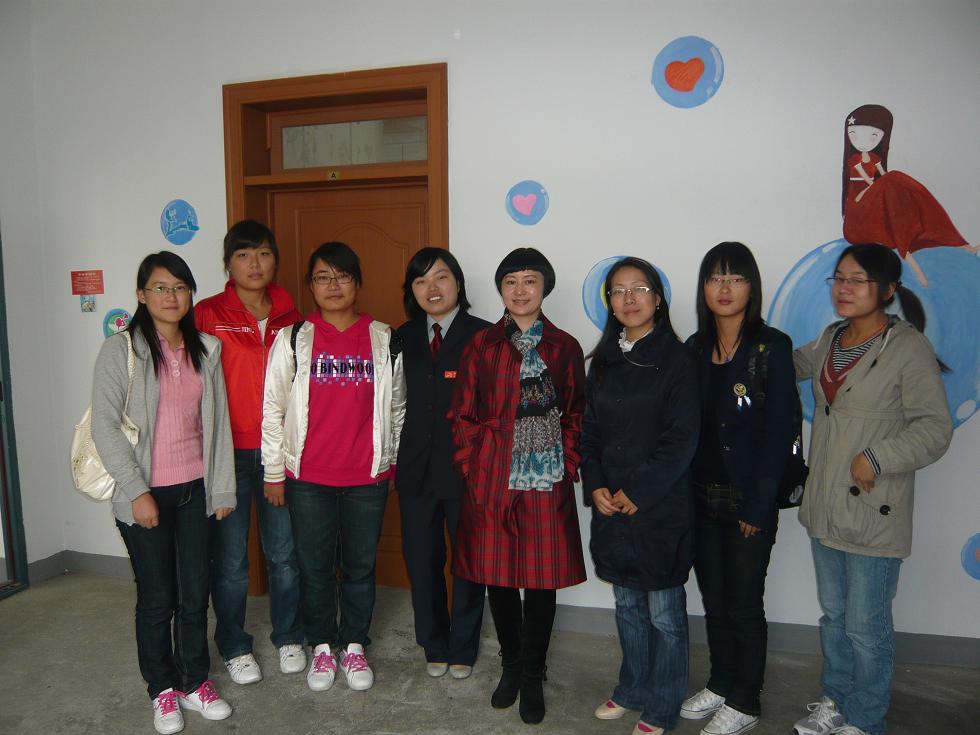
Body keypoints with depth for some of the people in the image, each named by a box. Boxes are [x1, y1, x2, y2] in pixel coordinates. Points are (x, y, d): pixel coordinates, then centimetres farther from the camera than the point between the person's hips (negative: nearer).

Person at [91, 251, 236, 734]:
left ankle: (195, 681, 30)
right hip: (145, 494, -3)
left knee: (196, 592, 11)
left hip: (196, 490, 3)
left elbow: (218, 422, 6)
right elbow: (104, 426, -11)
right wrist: (137, 491, -15)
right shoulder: (120, 350, -7)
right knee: (157, 597, 8)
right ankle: (162, 689, 29)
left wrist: (223, 488, 5)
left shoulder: (206, 350, 5)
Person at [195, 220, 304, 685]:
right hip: (229, 452, -2)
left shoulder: (289, 316, 6)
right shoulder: (208, 315, -4)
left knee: (284, 552, 13)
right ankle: (234, 647, 30)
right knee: (230, 559, 9)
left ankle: (288, 637, 33)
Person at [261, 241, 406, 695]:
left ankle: (354, 646, 32)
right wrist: (273, 471, 1)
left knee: (360, 565, 13)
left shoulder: (384, 340, 2)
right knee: (314, 566, 12)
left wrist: (393, 461, 10)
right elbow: (273, 409, 1)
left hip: (368, 477, 1)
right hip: (307, 477, 0)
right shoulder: (292, 339, -1)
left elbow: (397, 407, 9)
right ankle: (322, 646, 32)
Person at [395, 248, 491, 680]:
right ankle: (434, 646, 34)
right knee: (421, 561, 13)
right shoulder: (404, 338, 7)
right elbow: (396, 403, 6)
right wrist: (395, 459, 0)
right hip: (416, 469, 4)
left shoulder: (483, 336, -6)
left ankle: (463, 649, 32)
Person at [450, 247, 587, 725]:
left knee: (542, 579, 7)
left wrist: (569, 465, -3)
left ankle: (531, 677, 27)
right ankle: (511, 666, 33)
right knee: (499, 576, 10)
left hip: (547, 482, 0)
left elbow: (576, 415, 6)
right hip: (493, 481, 0)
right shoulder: (481, 346, 3)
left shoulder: (565, 347, 5)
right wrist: (471, 469, -3)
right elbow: (463, 415, 3)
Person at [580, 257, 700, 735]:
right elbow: (590, 430, 9)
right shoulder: (604, 359, 8)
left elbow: (681, 440, -12)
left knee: (664, 610, 8)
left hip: (661, 504, -5)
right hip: (611, 504, 5)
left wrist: (637, 493, -14)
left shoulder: (677, 358, -7)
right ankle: (632, 690, 37)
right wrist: (595, 487, -3)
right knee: (627, 604, 18)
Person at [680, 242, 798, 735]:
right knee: (713, 598, 17)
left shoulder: (772, 347, -9)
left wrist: (758, 505, -14)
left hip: (749, 499, -4)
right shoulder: (695, 348, 5)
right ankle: (720, 684, 36)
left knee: (744, 603, 8)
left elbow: (779, 432, -12)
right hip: (701, 496, 5)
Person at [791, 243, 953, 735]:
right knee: (833, 615, 21)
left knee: (866, 627, 5)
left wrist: (877, 458, -22)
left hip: (873, 515, -7)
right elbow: (793, 364, 29)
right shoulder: (830, 339, 8)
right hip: (825, 509, 7)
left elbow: (935, 427, -14)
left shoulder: (908, 348, -12)